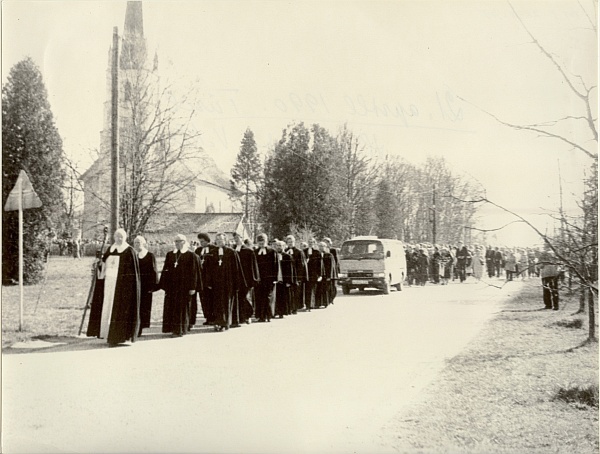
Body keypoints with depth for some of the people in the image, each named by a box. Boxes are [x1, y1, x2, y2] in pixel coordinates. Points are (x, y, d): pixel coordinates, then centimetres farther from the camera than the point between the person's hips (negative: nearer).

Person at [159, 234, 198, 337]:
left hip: (184, 286, -5)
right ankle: (173, 328, 13)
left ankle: (181, 329, 6)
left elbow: (194, 272, -6)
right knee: (171, 308, 5)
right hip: (171, 285, 5)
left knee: (182, 308, -1)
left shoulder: (190, 255, -3)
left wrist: (192, 287, -11)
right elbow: (165, 270, 10)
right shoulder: (170, 254, 10)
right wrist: (164, 285, 3)